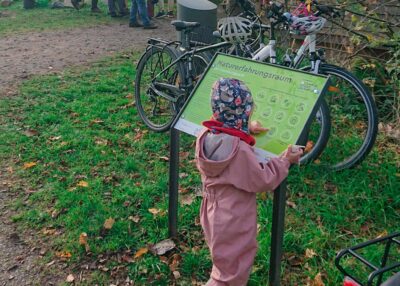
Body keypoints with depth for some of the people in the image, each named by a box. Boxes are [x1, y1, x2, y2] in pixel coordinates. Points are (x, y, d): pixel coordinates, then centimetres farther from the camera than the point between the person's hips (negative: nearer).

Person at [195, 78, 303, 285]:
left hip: (214, 217, 8)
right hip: (234, 225, -8)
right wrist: (285, 161, -8)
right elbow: (263, 181, -20)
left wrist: (247, 130, 12)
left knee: (224, 267, 31)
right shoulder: (239, 151, -33)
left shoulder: (206, 136, -10)